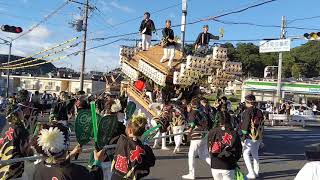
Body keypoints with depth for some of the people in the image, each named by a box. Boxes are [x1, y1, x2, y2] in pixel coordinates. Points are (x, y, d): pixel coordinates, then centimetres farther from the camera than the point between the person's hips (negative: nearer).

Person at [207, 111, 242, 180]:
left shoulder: (212, 132, -5)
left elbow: (209, 149, 1)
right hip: (228, 166, -1)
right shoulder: (234, 134, -7)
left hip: (215, 166, 2)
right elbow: (239, 151, -1)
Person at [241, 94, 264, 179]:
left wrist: (243, 136, -12)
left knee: (246, 154, 3)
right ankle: (256, 172, 27)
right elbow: (262, 124, 13)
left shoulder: (247, 112, -15)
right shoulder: (259, 112, 7)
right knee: (255, 154, 19)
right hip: (258, 137, 7)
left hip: (249, 137, -7)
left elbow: (245, 125, -18)